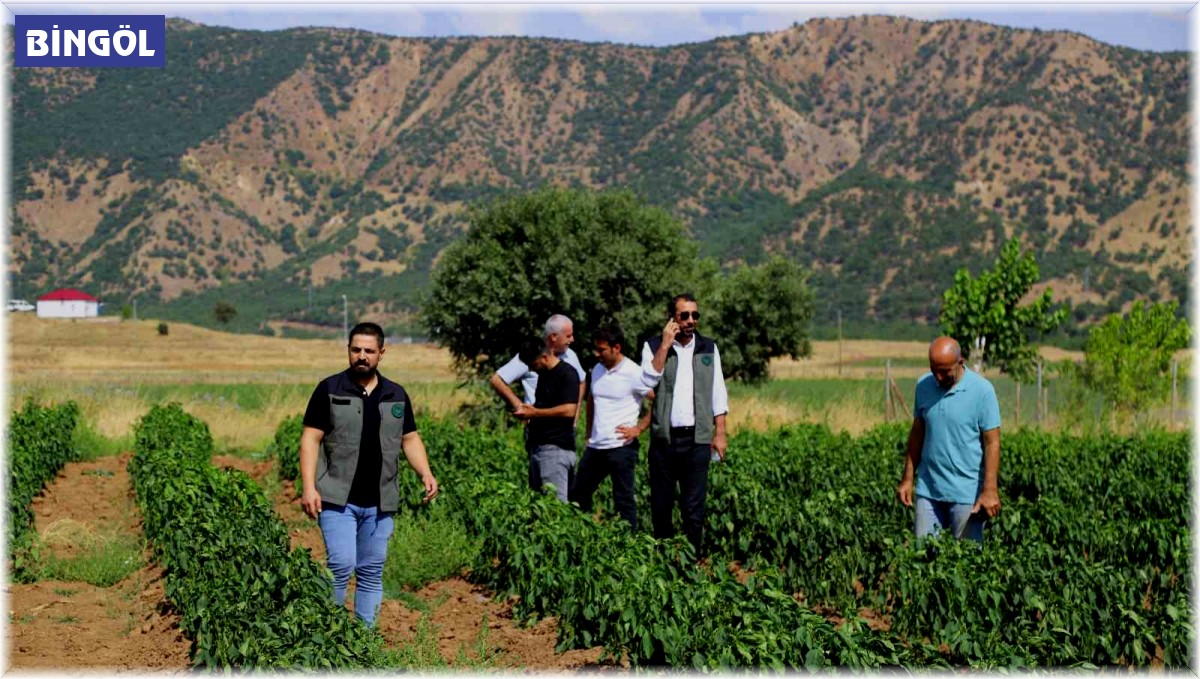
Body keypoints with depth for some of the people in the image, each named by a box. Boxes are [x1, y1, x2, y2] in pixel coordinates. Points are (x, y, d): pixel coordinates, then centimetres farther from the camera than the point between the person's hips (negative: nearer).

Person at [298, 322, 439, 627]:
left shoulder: (396, 395, 11)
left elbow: (410, 438, 16)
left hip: (379, 503, 4)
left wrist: (426, 474, -1)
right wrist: (308, 487, -13)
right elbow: (311, 439, -4)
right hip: (338, 499, -4)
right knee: (341, 566, -14)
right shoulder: (330, 390, -1)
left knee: (372, 573, 8)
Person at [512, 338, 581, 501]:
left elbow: (569, 410, -21)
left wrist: (534, 412, -15)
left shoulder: (567, 374, -11)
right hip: (538, 445, 10)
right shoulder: (543, 374, 16)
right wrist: (526, 411, 7)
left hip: (557, 447, -10)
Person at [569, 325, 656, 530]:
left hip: (621, 448, -7)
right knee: (577, 495, 13)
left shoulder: (633, 374, -12)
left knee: (623, 501, 0)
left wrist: (638, 428, -13)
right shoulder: (597, 370, 9)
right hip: (595, 448, 8)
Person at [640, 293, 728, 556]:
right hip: (663, 437, 0)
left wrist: (719, 434, 5)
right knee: (661, 505, 5)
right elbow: (648, 382, -11)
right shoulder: (654, 346, 5)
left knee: (694, 509, 0)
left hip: (697, 439, 0)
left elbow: (718, 395, 11)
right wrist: (665, 345, -12)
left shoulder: (709, 349, 10)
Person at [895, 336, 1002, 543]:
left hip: (967, 493, -4)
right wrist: (907, 478, 9)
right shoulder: (923, 386, 3)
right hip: (928, 489, 4)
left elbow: (992, 442, -10)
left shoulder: (982, 390, -10)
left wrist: (990, 490, -16)